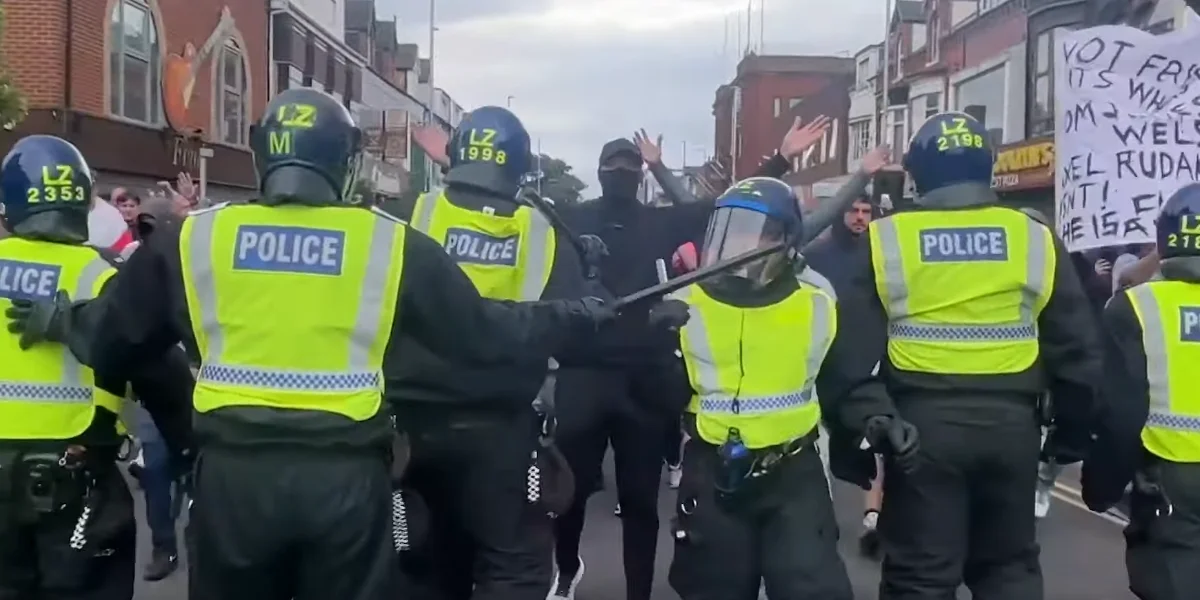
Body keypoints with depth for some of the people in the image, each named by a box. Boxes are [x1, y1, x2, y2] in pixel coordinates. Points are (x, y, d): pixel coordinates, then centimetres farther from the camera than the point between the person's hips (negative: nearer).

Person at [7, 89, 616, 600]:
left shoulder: (193, 237, 3)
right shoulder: (390, 242, -2)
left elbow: (110, 334, 12)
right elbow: (484, 332, 2)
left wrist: (62, 318, 35)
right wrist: (578, 315, 17)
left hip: (233, 469, 2)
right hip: (346, 472, -1)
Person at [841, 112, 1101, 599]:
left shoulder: (884, 241, -1)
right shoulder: (1035, 240, 3)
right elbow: (1075, 351, 6)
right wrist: (1072, 432, 17)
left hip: (922, 421, -2)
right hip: (1010, 421, 2)